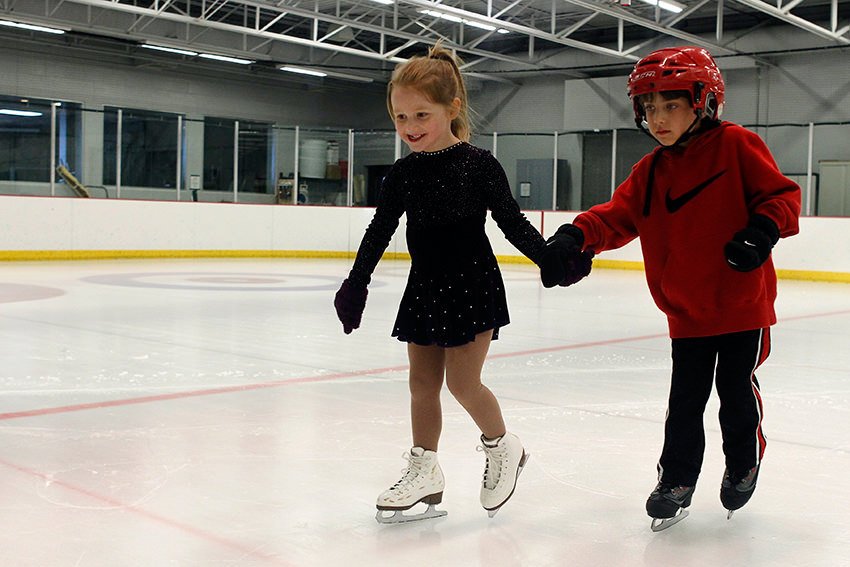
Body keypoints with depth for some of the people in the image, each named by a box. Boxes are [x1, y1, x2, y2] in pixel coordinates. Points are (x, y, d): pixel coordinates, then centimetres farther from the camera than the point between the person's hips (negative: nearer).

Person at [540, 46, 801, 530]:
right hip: (686, 311, 4)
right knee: (685, 399, 8)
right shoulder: (650, 170, 4)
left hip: (742, 304, -3)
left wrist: (764, 230, -26)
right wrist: (575, 237, -23)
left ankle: (744, 463, 35)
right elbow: (617, 215, -6)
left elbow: (782, 193, -7)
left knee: (737, 390, 10)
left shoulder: (736, 145, -9)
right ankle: (678, 478, 22)